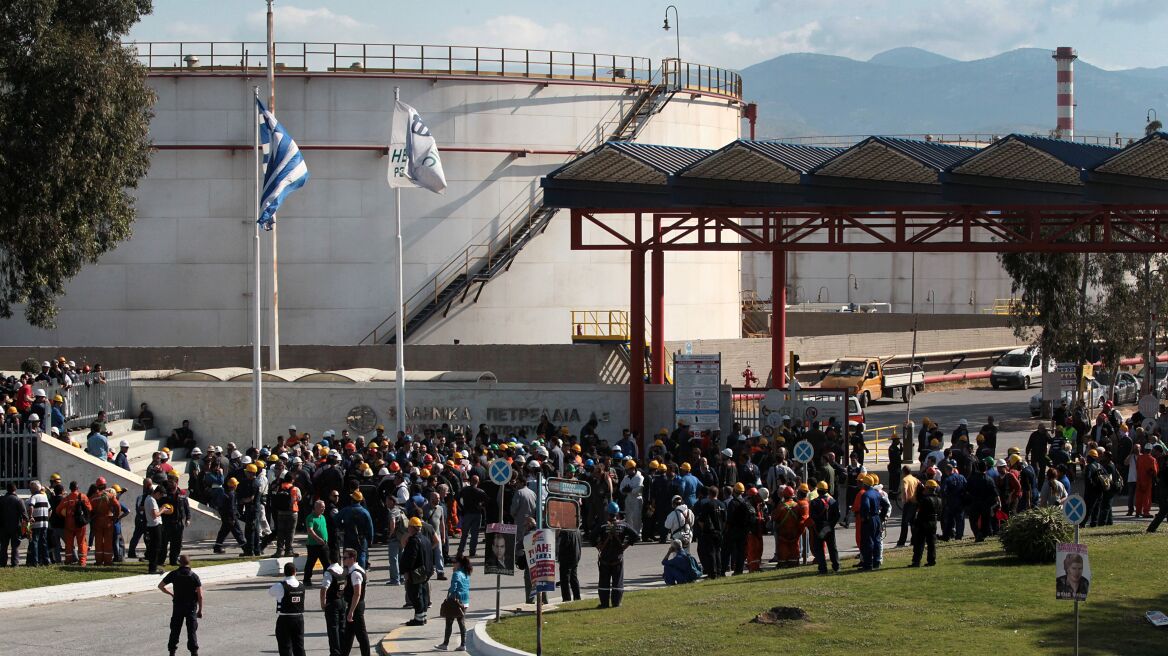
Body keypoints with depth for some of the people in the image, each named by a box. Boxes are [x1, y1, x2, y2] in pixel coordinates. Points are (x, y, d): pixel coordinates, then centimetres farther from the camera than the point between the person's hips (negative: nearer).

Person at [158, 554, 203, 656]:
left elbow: (160, 586, 3)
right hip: (191, 607, -1)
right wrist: (200, 610, -1)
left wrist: (170, 593, 18)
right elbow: (200, 595, -9)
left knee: (175, 630, 11)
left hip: (178, 606, 1)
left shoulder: (174, 574, -3)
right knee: (192, 631, 4)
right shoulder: (194, 576, -7)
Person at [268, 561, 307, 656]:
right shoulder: (301, 585, 0)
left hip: (284, 620, -4)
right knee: (299, 646, 13)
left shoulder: (280, 586, -12)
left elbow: (270, 592, 4)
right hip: (299, 618, 4)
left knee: (285, 647, 1)